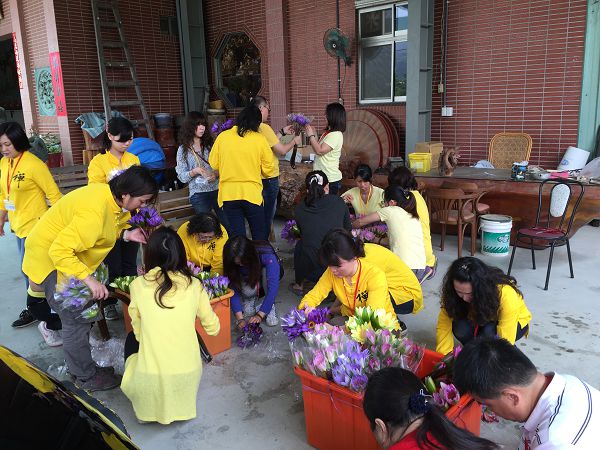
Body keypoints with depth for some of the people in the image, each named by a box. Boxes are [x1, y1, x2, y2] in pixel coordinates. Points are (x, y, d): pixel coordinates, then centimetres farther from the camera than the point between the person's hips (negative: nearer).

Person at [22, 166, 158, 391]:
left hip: (67, 255, 9)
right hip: (49, 257, -9)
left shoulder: (109, 195, -8)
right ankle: (86, 377, 12)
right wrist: (88, 279, -38)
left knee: (80, 314, 15)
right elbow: (59, 251, -35)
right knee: (76, 320, -4)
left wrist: (126, 234, -11)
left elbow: (106, 228, 6)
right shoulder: (95, 212, -36)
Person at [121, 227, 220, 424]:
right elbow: (213, 328, 6)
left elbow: (138, 331, 4)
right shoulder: (194, 285, -5)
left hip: (150, 381, -1)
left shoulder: (138, 285, -6)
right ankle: (177, 401, 21)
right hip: (187, 379, 1)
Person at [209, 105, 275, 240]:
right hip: (252, 193, -1)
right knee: (259, 234, 14)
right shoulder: (260, 139, -7)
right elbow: (268, 167, -2)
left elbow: (213, 164, 4)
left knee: (237, 235, 9)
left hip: (228, 193, 1)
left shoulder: (222, 136, -3)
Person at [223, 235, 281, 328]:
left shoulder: (267, 255, -39)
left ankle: (271, 307, -18)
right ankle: (249, 302, -2)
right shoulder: (233, 263, -29)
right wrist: (240, 318, -37)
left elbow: (273, 286, -43)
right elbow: (233, 290, -27)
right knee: (247, 290, -35)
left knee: (267, 271, -37)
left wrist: (260, 315, -46)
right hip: (250, 279, 1)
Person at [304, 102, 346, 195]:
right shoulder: (328, 132, 11)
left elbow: (319, 151, -23)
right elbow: (319, 146, 17)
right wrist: (314, 133, 8)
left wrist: (311, 135, -14)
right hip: (323, 177, 9)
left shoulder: (336, 135, -18)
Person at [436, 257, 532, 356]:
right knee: (460, 328, -30)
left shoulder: (506, 295, -38)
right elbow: (444, 325, -25)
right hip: (481, 320, 3)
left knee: (489, 332, -35)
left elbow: (505, 340, -37)